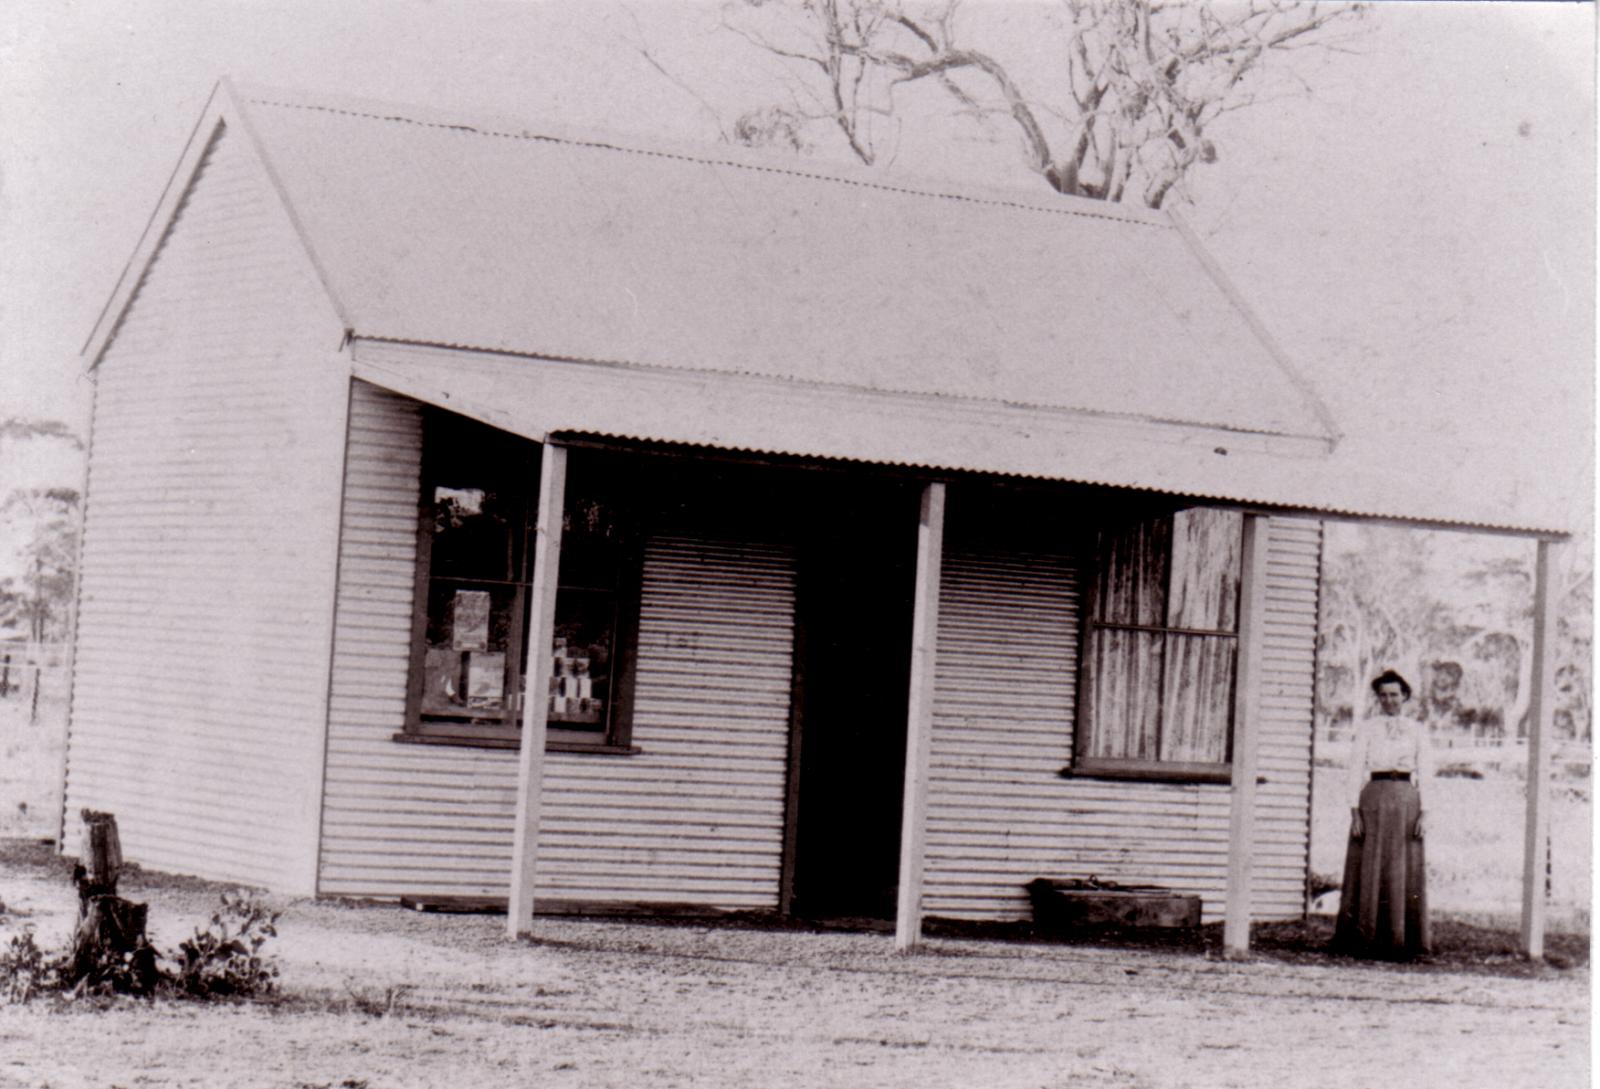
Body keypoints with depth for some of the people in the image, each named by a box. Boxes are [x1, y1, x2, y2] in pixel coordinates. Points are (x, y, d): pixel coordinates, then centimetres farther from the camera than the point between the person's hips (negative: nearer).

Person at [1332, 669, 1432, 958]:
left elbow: (1425, 772, 8)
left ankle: (1399, 940, 3)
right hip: (1374, 796, -1)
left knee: (1403, 870, 0)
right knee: (1369, 867, -2)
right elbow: (1356, 768, 4)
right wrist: (1355, 811, -5)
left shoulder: (1417, 729, 12)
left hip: (1406, 797, 1)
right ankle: (1365, 939, 1)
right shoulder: (1367, 727, 8)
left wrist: (1423, 812, -2)